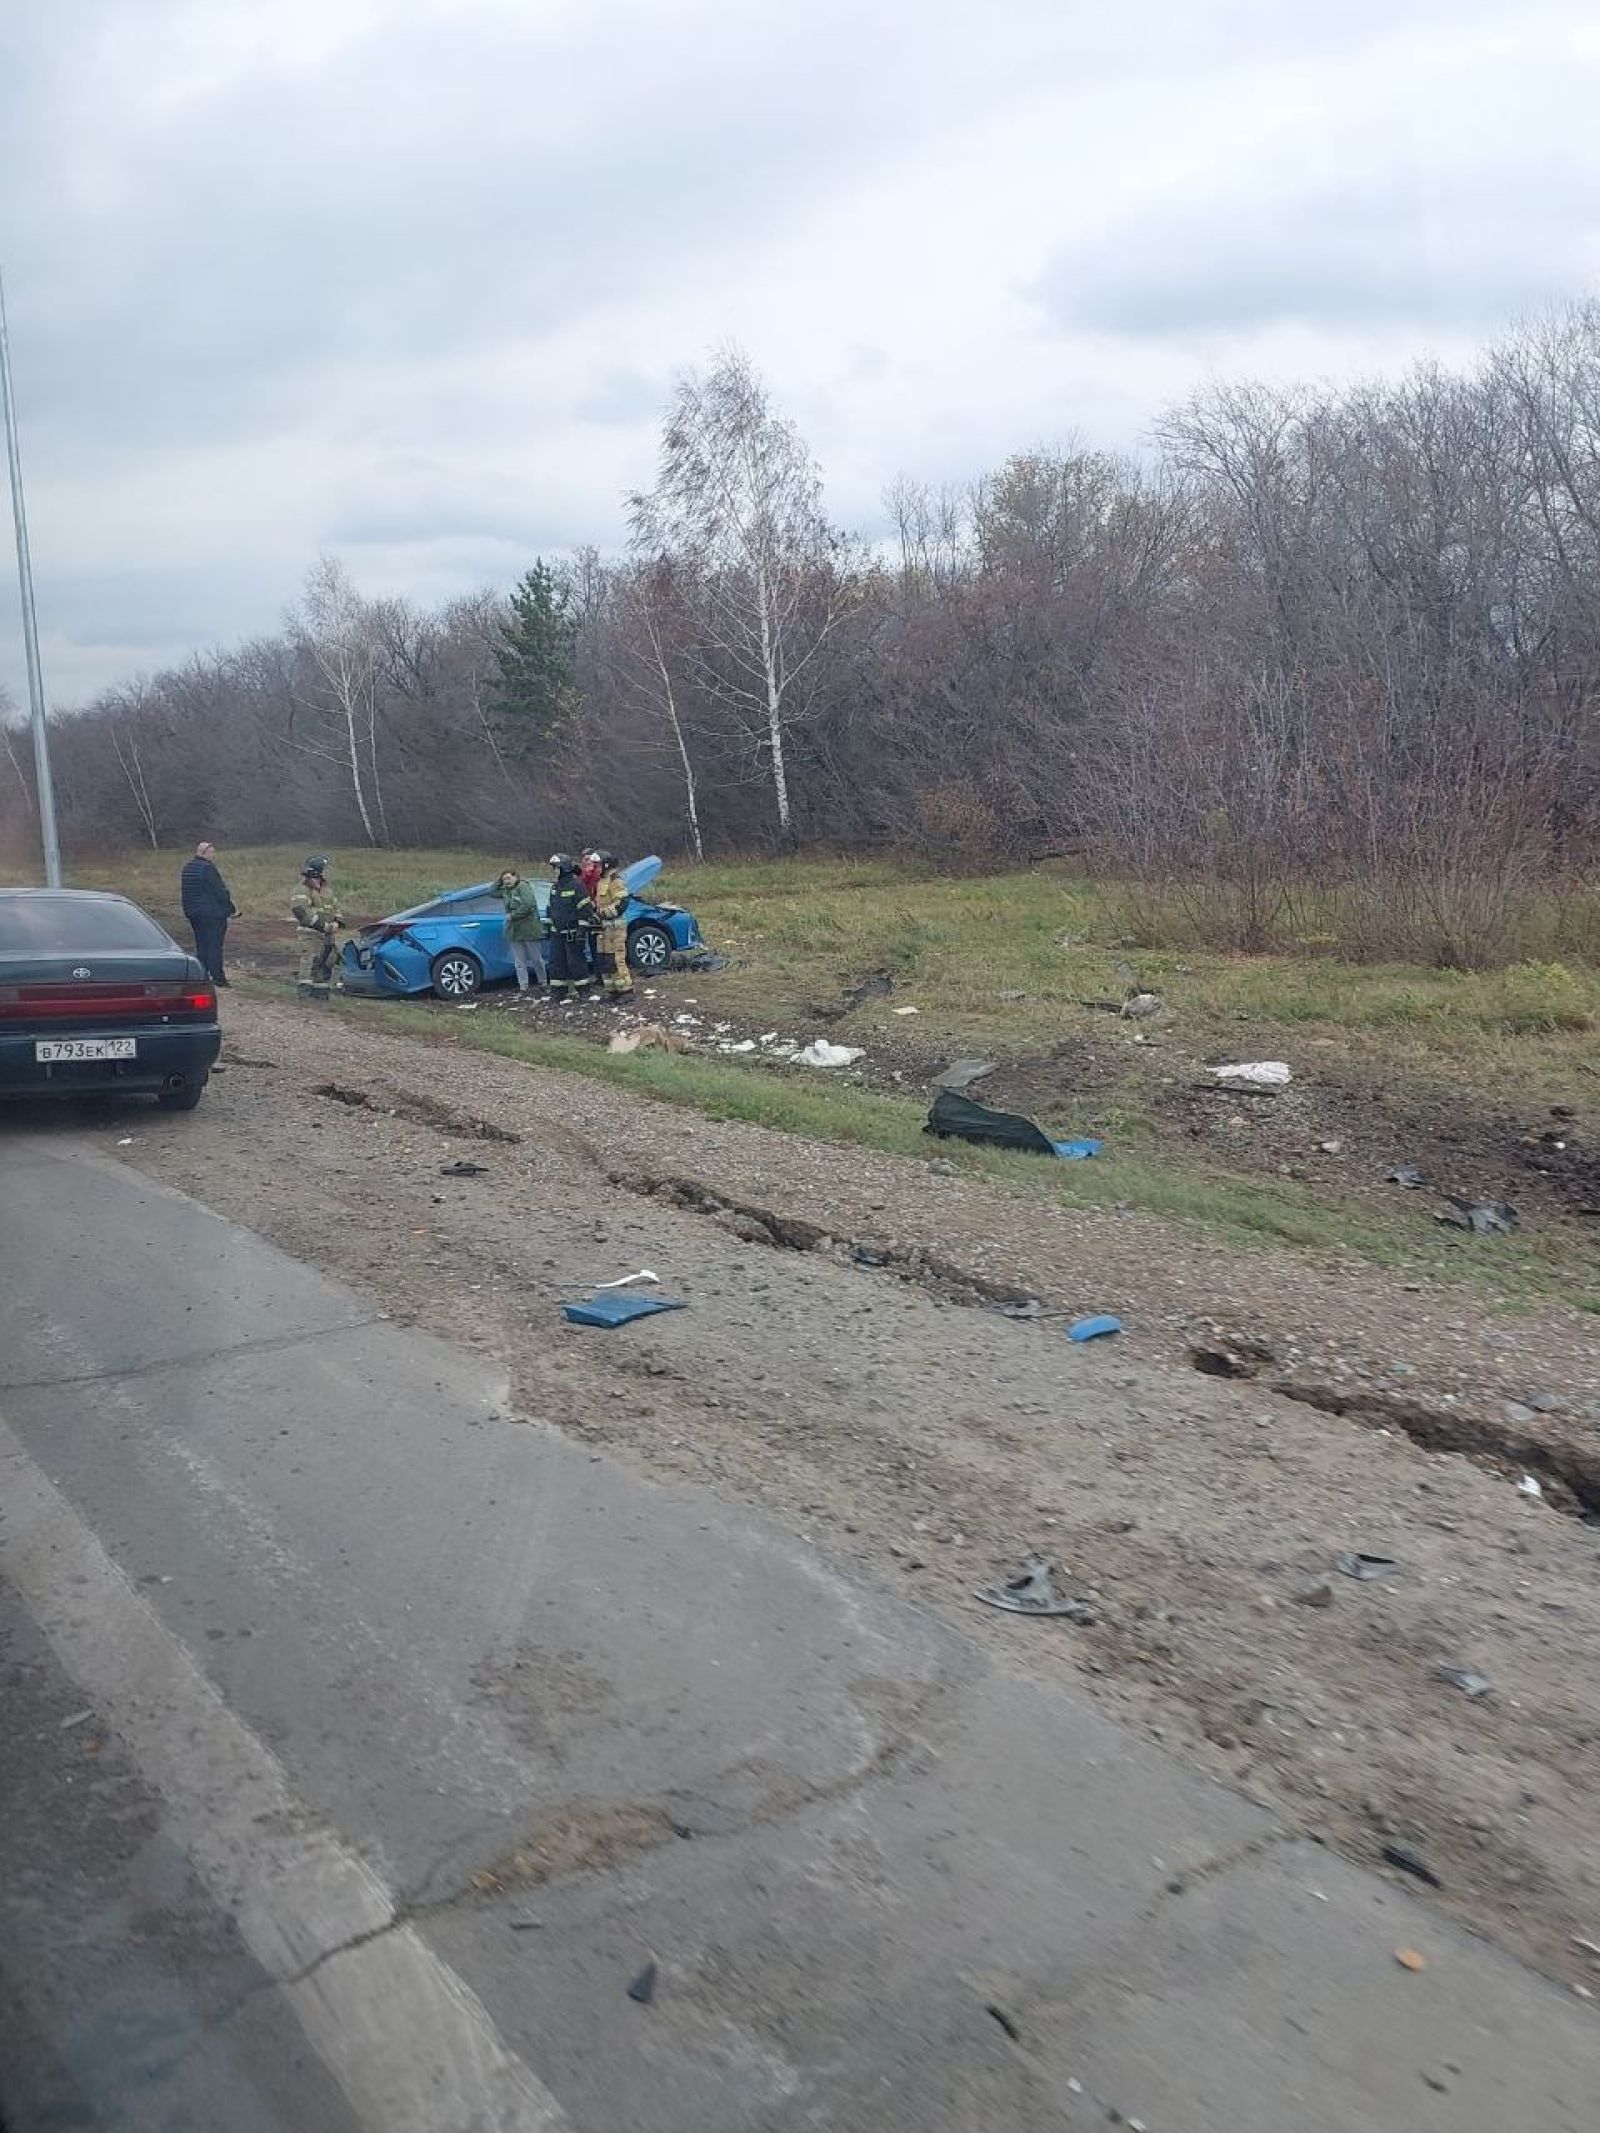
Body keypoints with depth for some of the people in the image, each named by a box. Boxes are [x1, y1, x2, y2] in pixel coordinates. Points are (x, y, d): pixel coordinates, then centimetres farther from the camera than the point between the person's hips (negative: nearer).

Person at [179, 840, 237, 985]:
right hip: (212, 913, -8)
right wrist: (231, 909, -7)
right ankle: (217, 976, -4)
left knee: (201, 945, 13)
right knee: (214, 945, -4)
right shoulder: (208, 868, -16)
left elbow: (184, 892, 18)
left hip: (193, 912, 8)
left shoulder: (187, 867, 11)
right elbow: (221, 892, -16)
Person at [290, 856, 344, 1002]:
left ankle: (320, 992, 17)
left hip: (329, 935, 8)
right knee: (309, 962, -16)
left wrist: (336, 923, 1)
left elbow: (337, 909, 24)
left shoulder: (327, 892, 17)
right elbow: (303, 913, -20)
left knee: (327, 963, 9)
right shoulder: (301, 892, -9)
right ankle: (303, 991, -16)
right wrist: (324, 926, -21)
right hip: (311, 935, -8)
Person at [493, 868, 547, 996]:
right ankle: (523, 987, 8)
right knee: (519, 962, 5)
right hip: (514, 931, 7)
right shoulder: (505, 891, 12)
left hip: (529, 929, -7)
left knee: (536, 959, 5)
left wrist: (512, 915, -16)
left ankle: (543, 983, 20)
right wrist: (499, 881, 8)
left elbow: (528, 905, -21)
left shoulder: (524, 887, -10)